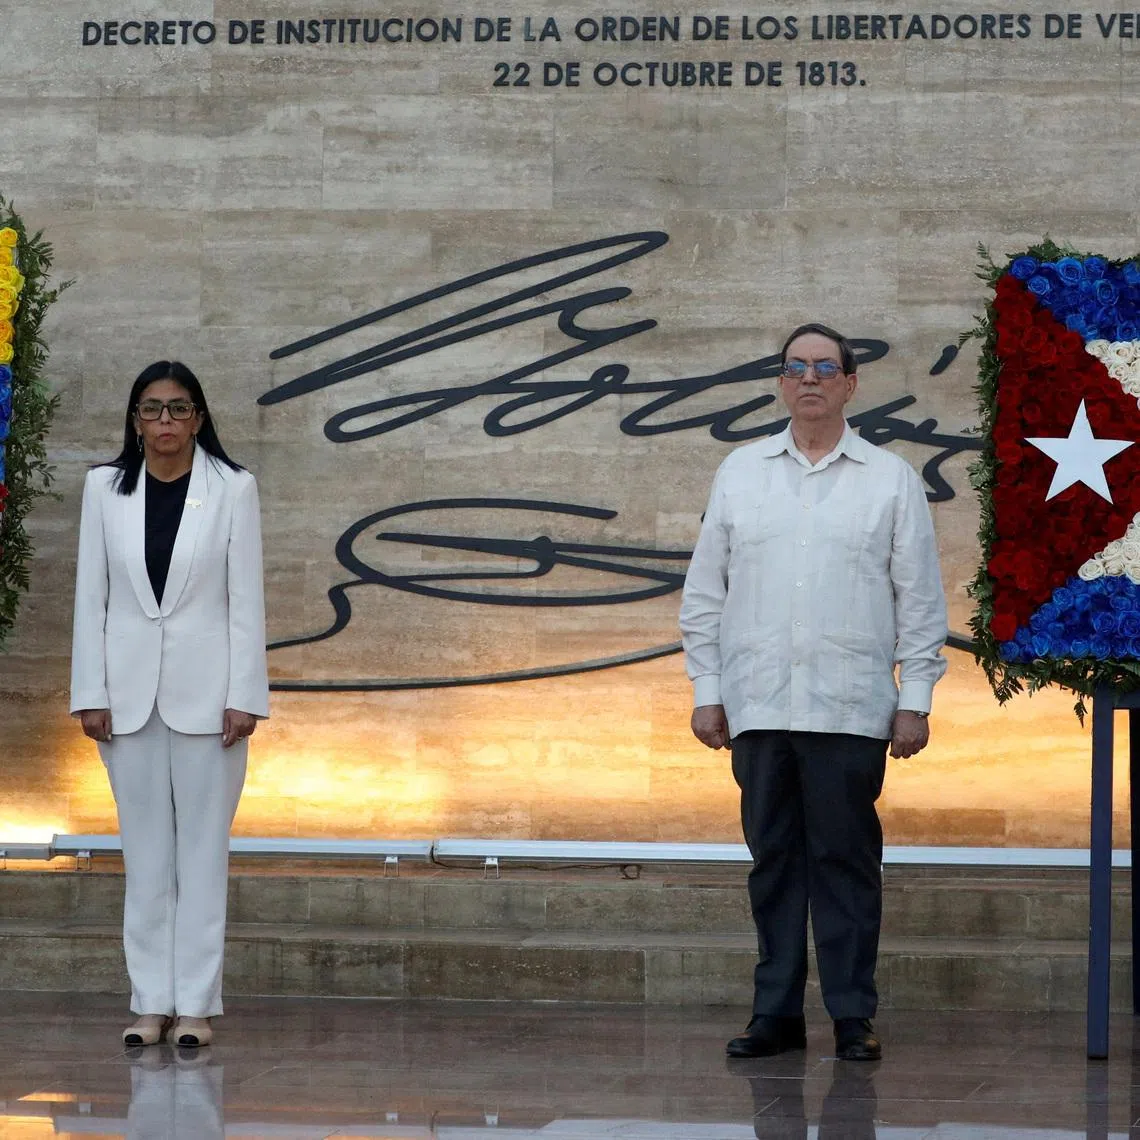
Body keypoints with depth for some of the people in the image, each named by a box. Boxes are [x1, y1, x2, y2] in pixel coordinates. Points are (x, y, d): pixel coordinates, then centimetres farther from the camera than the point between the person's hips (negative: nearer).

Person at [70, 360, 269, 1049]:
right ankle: (152, 1001, 12)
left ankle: (197, 1004, 7)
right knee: (146, 851, 7)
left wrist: (245, 696, -8)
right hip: (130, 690, 2)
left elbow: (247, 598, -3)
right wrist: (90, 694, 0)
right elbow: (91, 595, 5)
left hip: (205, 689, -2)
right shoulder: (106, 487, 4)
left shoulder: (233, 488, -2)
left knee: (203, 848, 2)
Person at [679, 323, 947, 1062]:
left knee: (846, 860, -1)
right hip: (759, 708, 2)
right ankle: (777, 1012, 11)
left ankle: (854, 1016, 5)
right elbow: (706, 592, 12)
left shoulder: (891, 480, 7)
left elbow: (920, 599, 5)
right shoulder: (741, 473, 12)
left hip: (849, 711, -2)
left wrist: (916, 698, -1)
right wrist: (706, 690, 6)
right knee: (773, 858, 5)